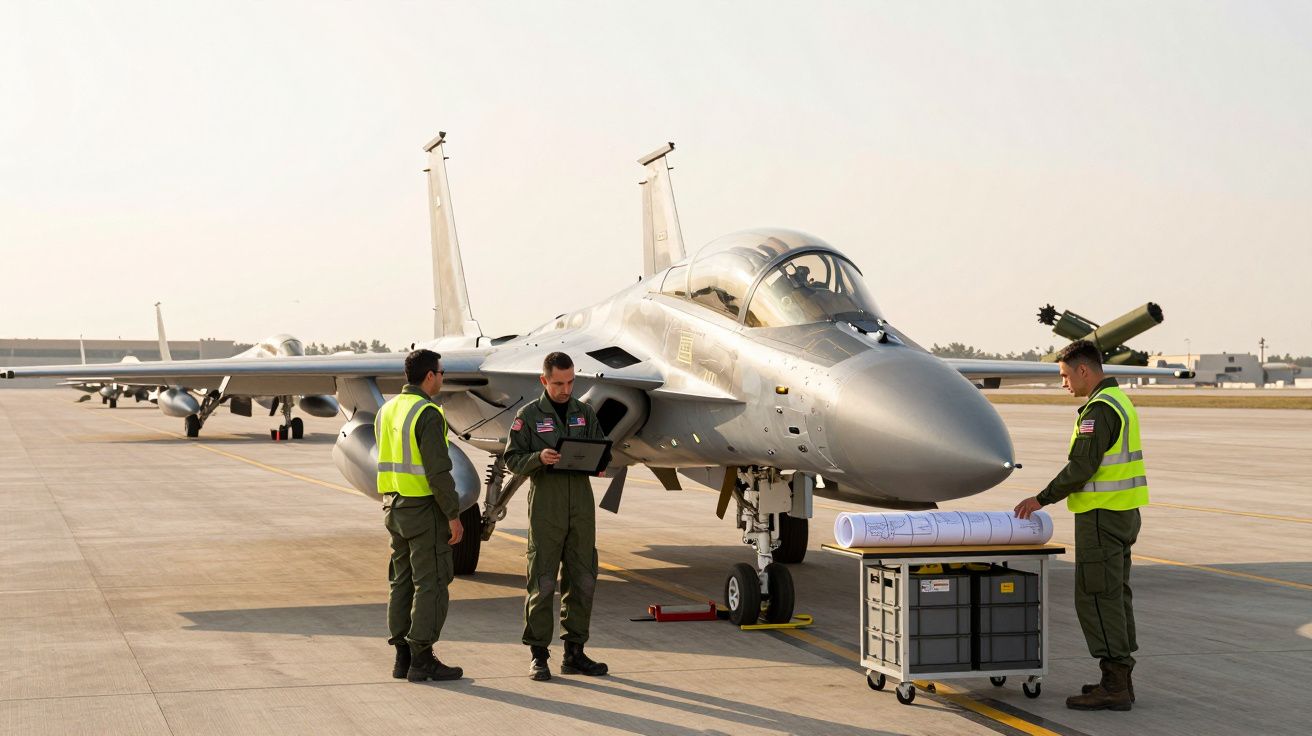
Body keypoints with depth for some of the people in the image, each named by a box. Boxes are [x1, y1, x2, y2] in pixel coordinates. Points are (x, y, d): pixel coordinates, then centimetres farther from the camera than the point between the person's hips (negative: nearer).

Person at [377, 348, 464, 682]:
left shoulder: (387, 410, 11)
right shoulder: (428, 414, -16)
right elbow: (438, 470, -21)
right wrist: (453, 515, -16)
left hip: (394, 506, 9)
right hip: (424, 508, -9)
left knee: (403, 581, 12)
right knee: (432, 583, -3)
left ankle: (403, 656, 15)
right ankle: (422, 660, -2)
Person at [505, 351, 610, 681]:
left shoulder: (584, 413, 12)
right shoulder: (528, 415, 0)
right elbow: (513, 459, -1)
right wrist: (539, 458, -20)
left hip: (581, 504, 4)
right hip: (546, 505, -4)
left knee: (581, 581, 6)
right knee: (542, 583, -2)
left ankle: (574, 653, 14)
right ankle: (538, 656, 3)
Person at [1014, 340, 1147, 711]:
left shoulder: (1099, 409, -17)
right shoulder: (1120, 402, 15)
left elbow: (1081, 467, -22)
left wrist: (1041, 499, -12)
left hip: (1102, 516, -10)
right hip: (1123, 513, 10)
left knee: (1096, 598, -7)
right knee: (1115, 596, 13)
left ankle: (1114, 687, -7)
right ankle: (1120, 681, 17)